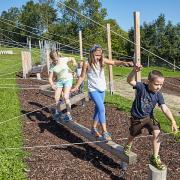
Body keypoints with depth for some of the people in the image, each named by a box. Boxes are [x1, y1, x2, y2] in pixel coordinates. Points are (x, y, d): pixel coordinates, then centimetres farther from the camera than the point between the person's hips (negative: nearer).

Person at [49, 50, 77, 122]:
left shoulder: (63, 59, -15)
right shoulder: (52, 66, -12)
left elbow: (72, 58, 5)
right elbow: (50, 78, -11)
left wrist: (74, 62, -17)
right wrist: (52, 85, -30)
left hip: (68, 79, -3)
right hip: (59, 81, 3)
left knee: (66, 97, -17)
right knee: (56, 97, 1)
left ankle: (68, 115, -7)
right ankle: (58, 112, 26)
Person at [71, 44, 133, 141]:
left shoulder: (102, 60, -2)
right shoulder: (87, 63, -11)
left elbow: (114, 62, -13)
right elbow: (82, 76, 0)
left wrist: (123, 62, -32)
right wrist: (76, 87, 5)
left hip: (102, 89, 5)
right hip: (93, 90, -5)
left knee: (98, 109, 15)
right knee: (101, 109, -17)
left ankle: (94, 128, 31)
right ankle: (104, 132, -14)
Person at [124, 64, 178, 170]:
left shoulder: (158, 95, -15)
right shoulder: (141, 87, -23)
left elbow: (165, 109, -20)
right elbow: (130, 81, -38)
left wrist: (173, 121, -33)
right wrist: (135, 71, -58)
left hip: (149, 117, 2)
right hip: (137, 118, -1)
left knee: (157, 132, -21)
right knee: (133, 135, 19)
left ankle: (155, 158, -5)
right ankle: (128, 147, 56)